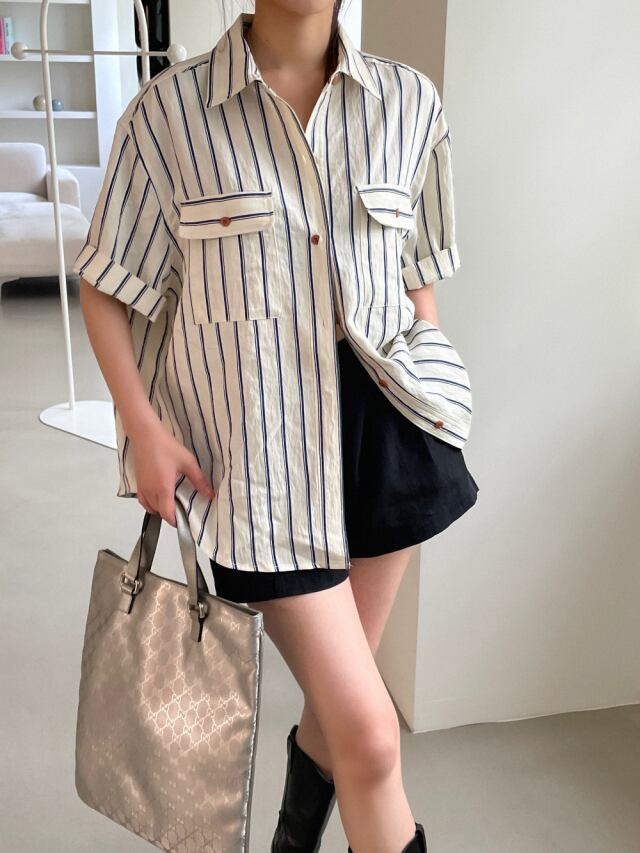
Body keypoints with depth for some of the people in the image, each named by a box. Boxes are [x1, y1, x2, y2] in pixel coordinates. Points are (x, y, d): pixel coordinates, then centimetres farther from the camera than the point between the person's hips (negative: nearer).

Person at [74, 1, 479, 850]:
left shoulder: (410, 103, 4)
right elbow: (106, 286, 2)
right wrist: (145, 429, -8)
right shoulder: (169, 109, -4)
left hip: (384, 428, 4)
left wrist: (433, 391, 9)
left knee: (335, 704, 19)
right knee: (369, 732, -4)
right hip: (258, 450, -3)